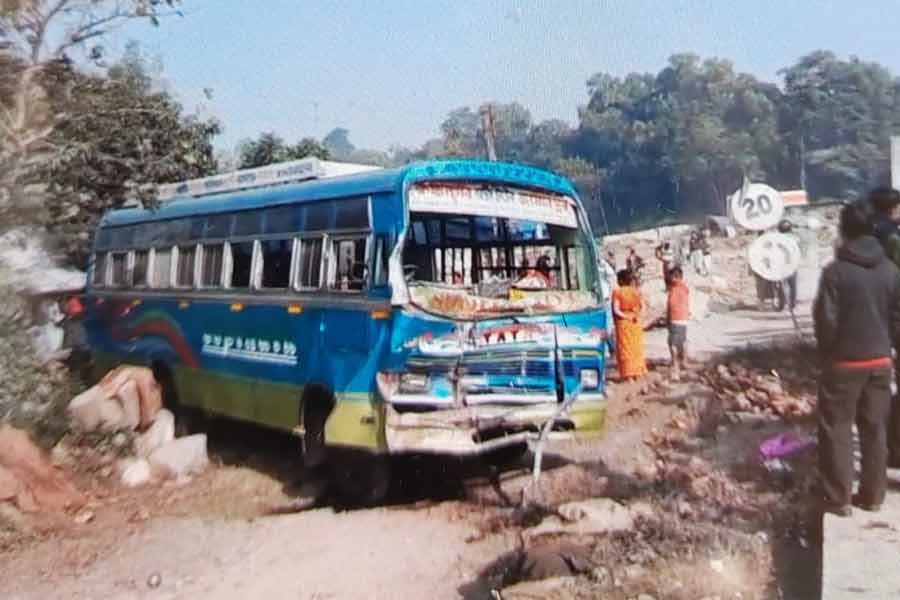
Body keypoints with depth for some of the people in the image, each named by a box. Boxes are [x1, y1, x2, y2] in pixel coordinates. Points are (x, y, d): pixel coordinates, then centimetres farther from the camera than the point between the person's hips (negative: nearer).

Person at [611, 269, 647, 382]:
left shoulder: (617, 292, -8)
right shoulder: (636, 291, 4)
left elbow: (615, 310, -15)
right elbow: (643, 307, -4)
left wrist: (625, 317, -8)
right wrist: (637, 316, -12)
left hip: (623, 323, -4)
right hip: (636, 323, 4)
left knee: (625, 349, 3)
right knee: (636, 348, 13)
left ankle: (628, 375, 3)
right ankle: (637, 373, 18)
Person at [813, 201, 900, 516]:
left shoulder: (836, 271, -14)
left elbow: (826, 320, -13)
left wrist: (827, 352, 3)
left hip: (844, 362, -4)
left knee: (836, 430, 5)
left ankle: (838, 499, 9)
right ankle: (872, 495, 22)